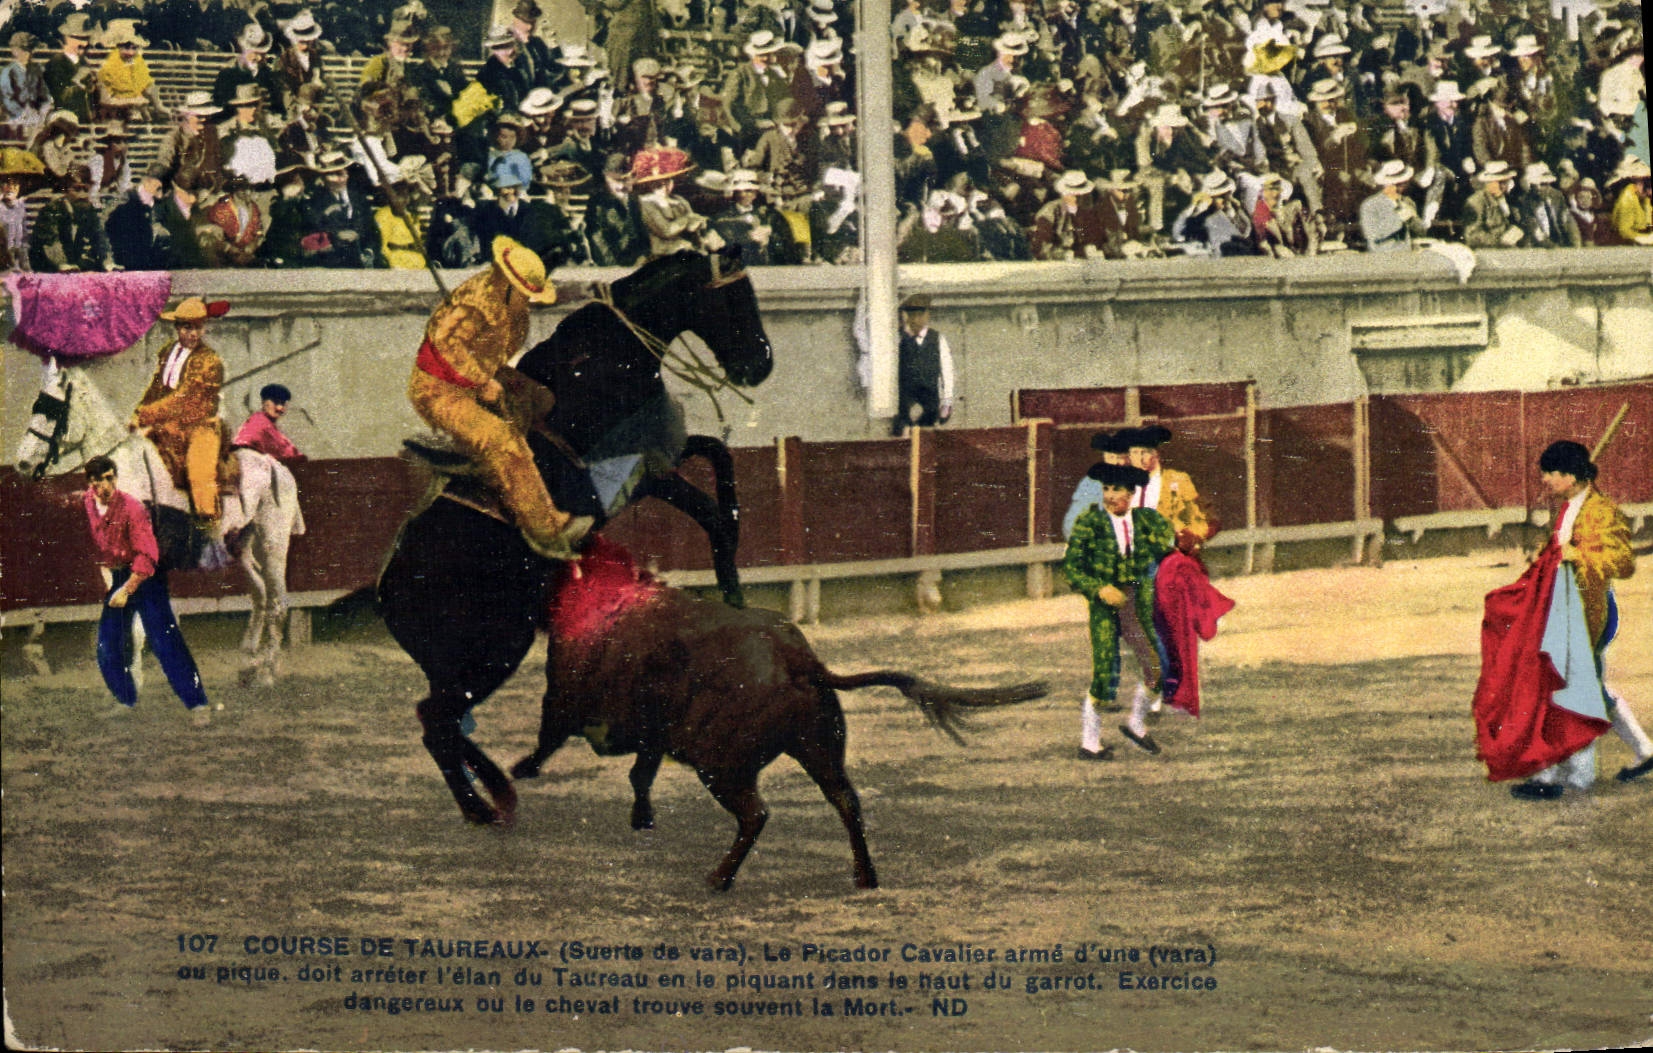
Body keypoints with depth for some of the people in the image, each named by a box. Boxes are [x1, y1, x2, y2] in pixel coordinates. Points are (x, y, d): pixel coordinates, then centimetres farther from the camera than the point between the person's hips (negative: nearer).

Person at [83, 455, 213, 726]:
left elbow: (147, 556, -20)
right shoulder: (86, 503, -3)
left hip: (143, 576, -6)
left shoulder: (131, 508, -20)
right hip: (112, 578, 6)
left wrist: (127, 590, -25)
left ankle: (197, 704, -12)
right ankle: (126, 701, 25)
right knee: (108, 648, 5)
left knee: (164, 641, -13)